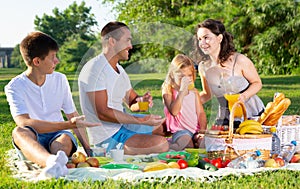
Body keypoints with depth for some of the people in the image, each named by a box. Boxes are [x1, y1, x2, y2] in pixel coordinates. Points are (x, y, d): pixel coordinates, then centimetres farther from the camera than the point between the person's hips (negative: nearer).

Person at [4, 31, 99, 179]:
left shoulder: (60, 80, 7)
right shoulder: (15, 87, -8)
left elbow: (73, 115, 12)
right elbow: (24, 123, -23)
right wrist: (69, 124, -30)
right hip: (31, 143, -3)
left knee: (65, 140, -32)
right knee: (19, 132, -37)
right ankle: (52, 161, -67)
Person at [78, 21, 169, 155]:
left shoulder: (119, 69, 13)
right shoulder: (94, 69, -18)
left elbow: (132, 103, 17)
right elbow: (103, 113, -24)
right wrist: (142, 121, -22)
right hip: (106, 137, -10)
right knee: (161, 144, -24)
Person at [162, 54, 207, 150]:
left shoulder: (194, 91, 15)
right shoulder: (168, 91, -2)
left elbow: (200, 113, 13)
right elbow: (174, 111, -18)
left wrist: (202, 129, -5)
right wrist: (182, 91, -21)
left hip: (196, 129, 4)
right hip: (179, 130, -4)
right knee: (185, 141, -37)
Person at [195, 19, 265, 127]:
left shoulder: (239, 60, -16)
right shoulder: (203, 67, -4)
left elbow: (257, 83, -4)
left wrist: (244, 96, -23)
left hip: (253, 114, -3)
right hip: (226, 119, 3)